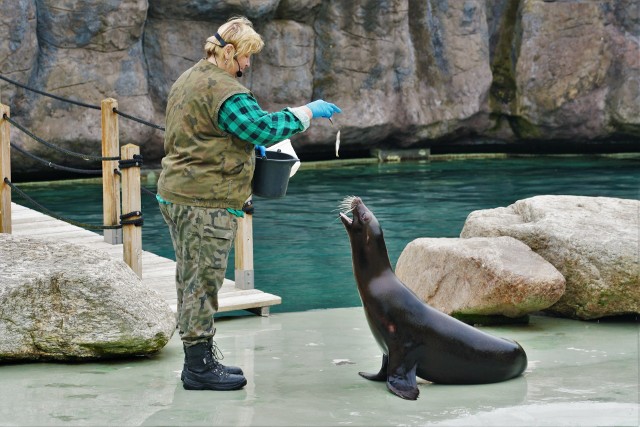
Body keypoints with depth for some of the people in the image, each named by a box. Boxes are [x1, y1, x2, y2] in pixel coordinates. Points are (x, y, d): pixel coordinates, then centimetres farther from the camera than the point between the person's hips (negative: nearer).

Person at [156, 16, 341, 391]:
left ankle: (201, 359, 23)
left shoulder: (188, 80, 16)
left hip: (176, 194, 11)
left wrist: (246, 146, 17)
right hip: (205, 204, -10)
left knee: (191, 279, 14)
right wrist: (308, 112, -9)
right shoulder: (224, 91, -18)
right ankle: (199, 367, 0)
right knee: (203, 281, -5)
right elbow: (265, 128, -20)